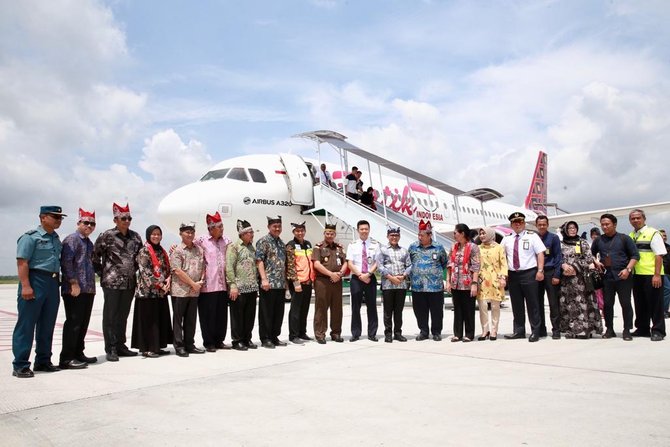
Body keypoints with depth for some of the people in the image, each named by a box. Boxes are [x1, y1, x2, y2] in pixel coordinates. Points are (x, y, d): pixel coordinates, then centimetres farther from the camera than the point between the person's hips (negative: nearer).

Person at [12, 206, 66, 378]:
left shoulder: (56, 238, 16)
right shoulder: (30, 236, -7)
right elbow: (22, 262, -14)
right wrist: (25, 286, -21)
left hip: (53, 283, 8)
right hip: (35, 281, -8)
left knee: (47, 325, 12)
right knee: (26, 325, -2)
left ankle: (43, 361, 22)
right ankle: (20, 365, 3)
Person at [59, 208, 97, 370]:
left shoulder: (89, 243, 21)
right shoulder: (72, 239, -6)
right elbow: (66, 263, -15)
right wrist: (73, 283, -20)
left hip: (88, 289, 9)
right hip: (74, 290, -9)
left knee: (83, 323, 12)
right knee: (73, 323, -7)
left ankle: (78, 354, 21)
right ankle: (66, 359, -2)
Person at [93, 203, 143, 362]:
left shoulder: (135, 236, 9)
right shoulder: (107, 236, -5)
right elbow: (95, 256, -3)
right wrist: (102, 272, -2)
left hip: (129, 282, 5)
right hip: (112, 282, -5)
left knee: (123, 316, 12)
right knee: (110, 316, 0)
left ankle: (120, 346, 21)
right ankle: (111, 349, 6)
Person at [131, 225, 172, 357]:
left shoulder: (162, 251, 14)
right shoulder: (144, 251, -7)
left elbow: (167, 269, 16)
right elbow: (145, 272, -14)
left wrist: (168, 279, -5)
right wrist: (160, 285, -15)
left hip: (161, 292, 7)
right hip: (147, 291, -7)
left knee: (161, 319, 8)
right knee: (148, 320, -2)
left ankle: (157, 346, 17)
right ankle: (146, 348, 4)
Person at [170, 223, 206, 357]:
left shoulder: (199, 250, 11)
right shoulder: (177, 251, -6)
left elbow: (203, 267, 15)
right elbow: (177, 271, -13)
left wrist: (200, 282, -2)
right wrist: (193, 283, -13)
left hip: (195, 291, 5)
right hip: (180, 290, -5)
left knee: (191, 319, 12)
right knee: (178, 319, 3)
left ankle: (189, 345, 21)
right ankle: (179, 346, 9)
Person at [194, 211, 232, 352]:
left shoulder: (225, 240, 10)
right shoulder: (202, 240, -4)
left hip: (222, 284, 5)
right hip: (208, 284, -5)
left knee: (222, 314, 11)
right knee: (208, 314, 2)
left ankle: (219, 340, 22)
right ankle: (208, 342, 12)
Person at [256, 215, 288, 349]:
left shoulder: (281, 243, 17)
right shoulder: (263, 241, -5)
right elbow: (259, 261, -12)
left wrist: (285, 281, 18)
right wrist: (264, 279, -20)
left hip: (281, 284, 7)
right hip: (268, 284, -7)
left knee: (279, 312, 10)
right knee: (266, 312, 0)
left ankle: (274, 337, 20)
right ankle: (265, 339, 8)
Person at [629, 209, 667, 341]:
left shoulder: (652, 233, -5)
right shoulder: (630, 236, 12)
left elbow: (659, 255, -10)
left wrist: (657, 275, -16)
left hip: (651, 275, -6)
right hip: (636, 275, 6)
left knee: (655, 304, 1)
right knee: (640, 304, 13)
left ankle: (658, 331, 9)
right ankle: (642, 329, 24)